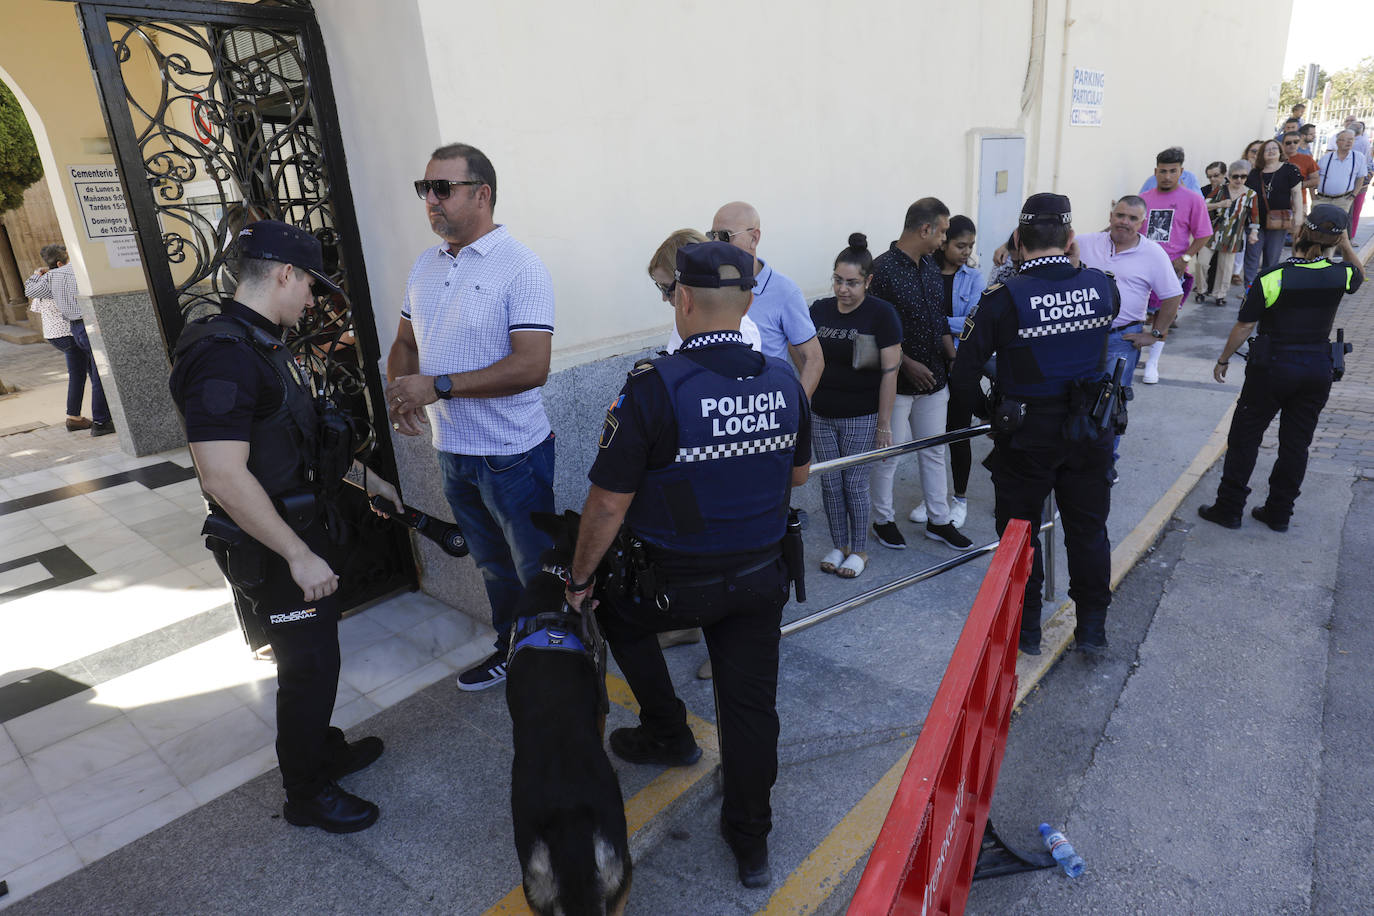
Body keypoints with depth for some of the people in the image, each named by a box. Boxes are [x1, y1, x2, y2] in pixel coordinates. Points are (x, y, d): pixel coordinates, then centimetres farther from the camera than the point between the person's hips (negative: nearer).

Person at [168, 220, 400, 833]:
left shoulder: (265, 345, 9)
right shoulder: (223, 356, -25)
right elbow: (223, 474, -30)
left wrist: (369, 481, 24)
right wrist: (299, 557, -26)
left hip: (308, 535, 10)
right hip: (275, 552, -10)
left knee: (316, 656, 22)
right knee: (308, 668, 5)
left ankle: (323, 749, 42)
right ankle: (305, 795, 25)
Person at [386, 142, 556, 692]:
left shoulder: (519, 267, -16)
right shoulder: (424, 268, 8)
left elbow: (531, 367, -25)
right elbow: (405, 343, 17)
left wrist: (437, 385, -23)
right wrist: (399, 390, -6)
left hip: (512, 454, -7)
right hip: (452, 453, 7)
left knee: (538, 571, 7)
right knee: (492, 565, 23)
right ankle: (509, 651, 42)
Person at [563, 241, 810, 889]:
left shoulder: (654, 386, -22)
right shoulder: (784, 380, -5)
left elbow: (609, 503, -18)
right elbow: (798, 474, 10)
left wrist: (579, 579, -3)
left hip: (676, 584, -4)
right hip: (762, 578, 5)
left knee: (617, 611, 27)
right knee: (750, 704, 16)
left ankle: (667, 734, 40)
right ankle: (751, 847, 34)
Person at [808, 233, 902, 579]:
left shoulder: (881, 314, -8)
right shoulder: (819, 310, 5)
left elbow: (890, 371, -10)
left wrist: (884, 424, -11)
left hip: (861, 417, -4)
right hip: (821, 415, 4)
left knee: (855, 484, 4)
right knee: (830, 483, 11)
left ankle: (859, 551, 22)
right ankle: (839, 545, 28)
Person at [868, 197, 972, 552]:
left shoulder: (930, 266, 10)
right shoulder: (883, 269, -15)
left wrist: (953, 357, 5)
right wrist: (908, 364, -19)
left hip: (934, 378, 8)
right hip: (897, 382, -7)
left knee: (934, 451, 15)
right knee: (889, 454, 5)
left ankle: (938, 520, 28)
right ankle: (883, 519, 23)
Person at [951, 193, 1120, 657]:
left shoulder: (1003, 299, -19)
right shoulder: (1102, 286, -6)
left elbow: (964, 377, -15)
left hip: (1027, 434, -4)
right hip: (1091, 429, 4)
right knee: (1088, 528, 19)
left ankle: (1026, 629, 26)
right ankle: (1093, 628, 31)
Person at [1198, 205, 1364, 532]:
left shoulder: (1271, 278, -16)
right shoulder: (1341, 276, -4)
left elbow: (1243, 327, -11)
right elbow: (1359, 275, 23)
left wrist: (1223, 360, 2)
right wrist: (1345, 246, 11)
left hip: (1272, 367, -4)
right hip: (1318, 368, 4)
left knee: (1243, 438, 7)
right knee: (1296, 443, 12)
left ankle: (1228, 508, 12)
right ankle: (1279, 512, 21)